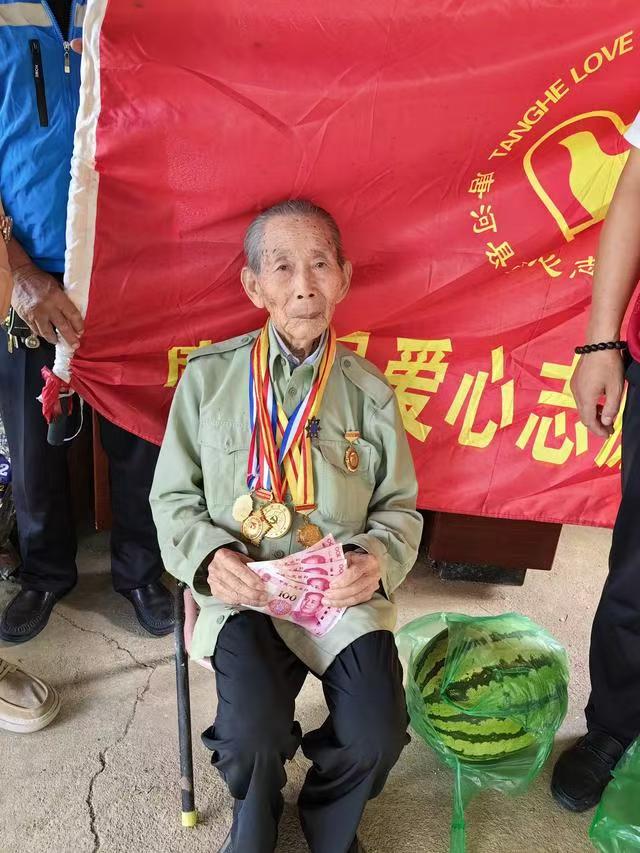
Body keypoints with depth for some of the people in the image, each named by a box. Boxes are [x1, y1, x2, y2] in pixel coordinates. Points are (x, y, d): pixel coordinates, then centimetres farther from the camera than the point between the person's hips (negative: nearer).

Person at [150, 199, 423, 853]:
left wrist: (379, 559, -11)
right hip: (244, 587, -1)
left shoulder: (369, 390, 2)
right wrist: (210, 555, -13)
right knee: (254, 732, -22)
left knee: (376, 737, -16)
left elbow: (399, 506, 10)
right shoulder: (208, 376, -1)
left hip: (344, 591, 2)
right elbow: (173, 497, 6)